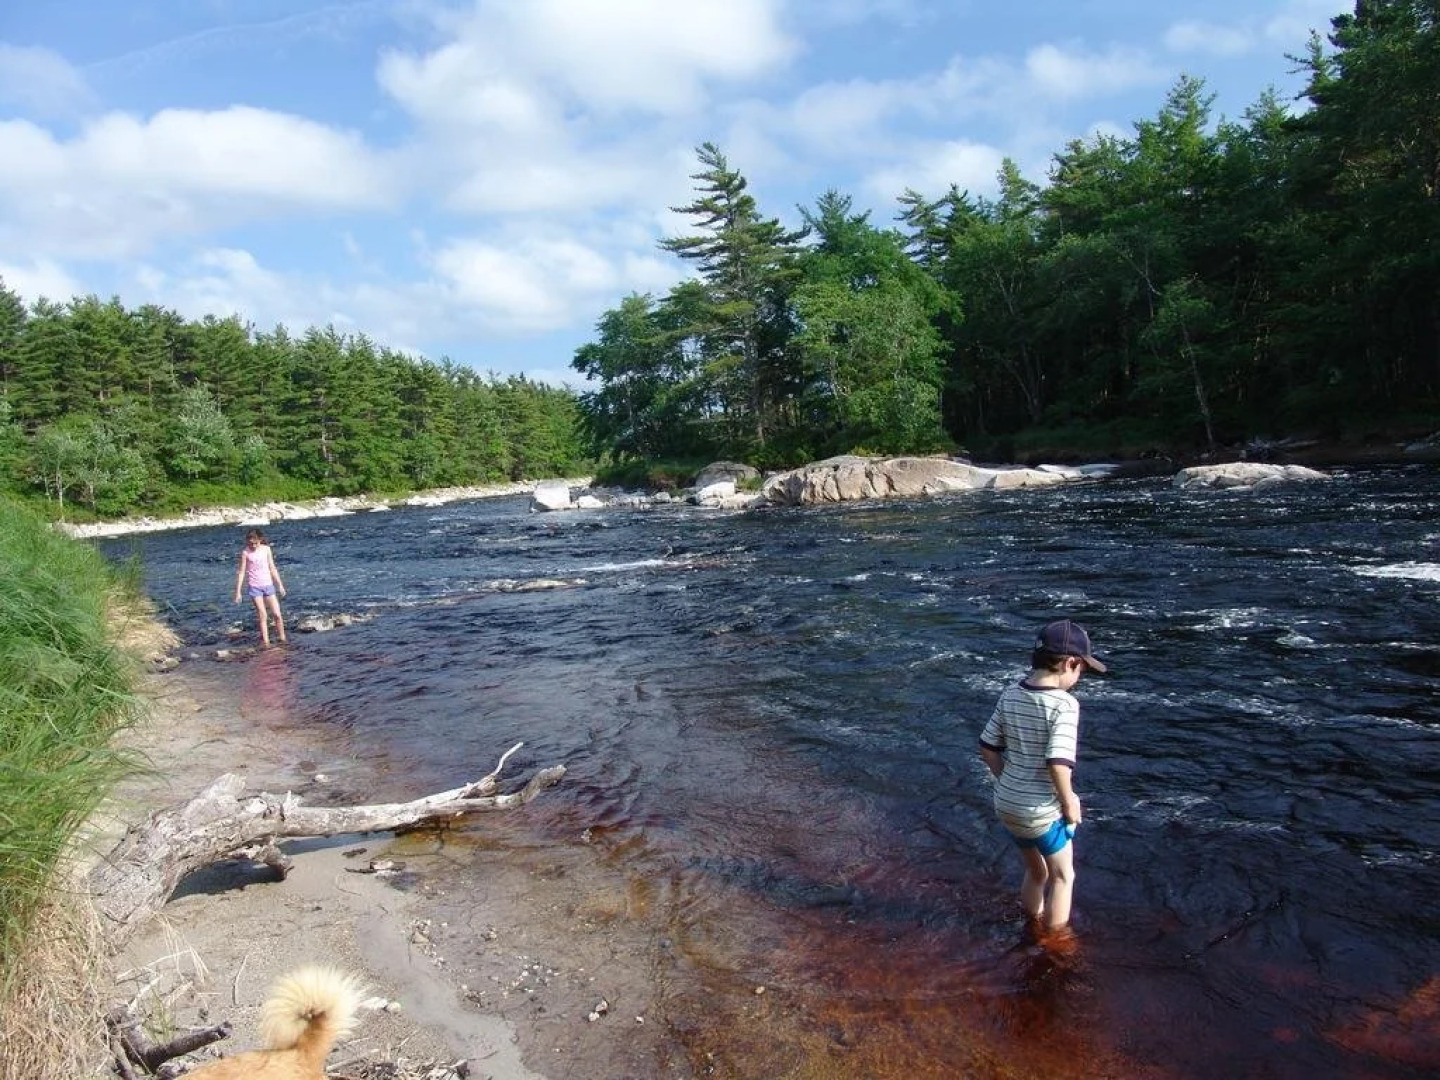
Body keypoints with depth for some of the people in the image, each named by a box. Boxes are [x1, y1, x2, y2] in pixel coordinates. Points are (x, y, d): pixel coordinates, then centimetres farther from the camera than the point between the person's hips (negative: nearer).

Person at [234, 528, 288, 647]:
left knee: (277, 614, -1)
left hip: (268, 585, 2)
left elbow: (272, 568, 9)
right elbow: (241, 572, -3)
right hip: (254, 587, -2)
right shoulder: (245, 553, -6)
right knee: (262, 616, -4)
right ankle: (265, 642, 1)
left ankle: (282, 638, 13)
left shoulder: (266, 549, 2)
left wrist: (280, 585, 11)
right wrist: (238, 591, -5)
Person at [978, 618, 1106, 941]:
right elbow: (1058, 764, -27)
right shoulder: (1064, 703, -21)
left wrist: (1008, 784, 13)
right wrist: (1069, 801, -11)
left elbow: (988, 748, 3)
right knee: (1063, 876, 20)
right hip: (1042, 811, -6)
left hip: (1007, 804, 6)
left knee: (1035, 872, 28)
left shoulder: (1010, 695, -2)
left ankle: (1033, 932, 44)